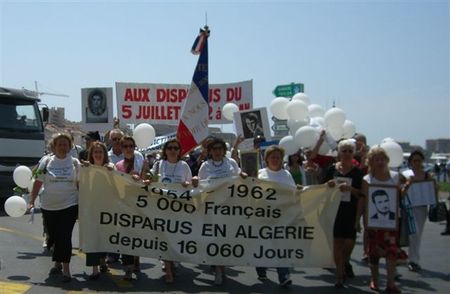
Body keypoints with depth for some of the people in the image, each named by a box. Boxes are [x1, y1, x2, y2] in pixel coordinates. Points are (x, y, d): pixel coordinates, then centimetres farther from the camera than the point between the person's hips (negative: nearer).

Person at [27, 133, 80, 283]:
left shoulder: (75, 162, 3)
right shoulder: (46, 161, 2)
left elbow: (80, 184, 6)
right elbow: (38, 182, 5)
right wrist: (31, 201, 0)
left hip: (69, 206, -2)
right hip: (49, 207, 2)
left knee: (65, 236, -7)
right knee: (54, 237, 10)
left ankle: (65, 268, 0)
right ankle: (58, 263, 29)